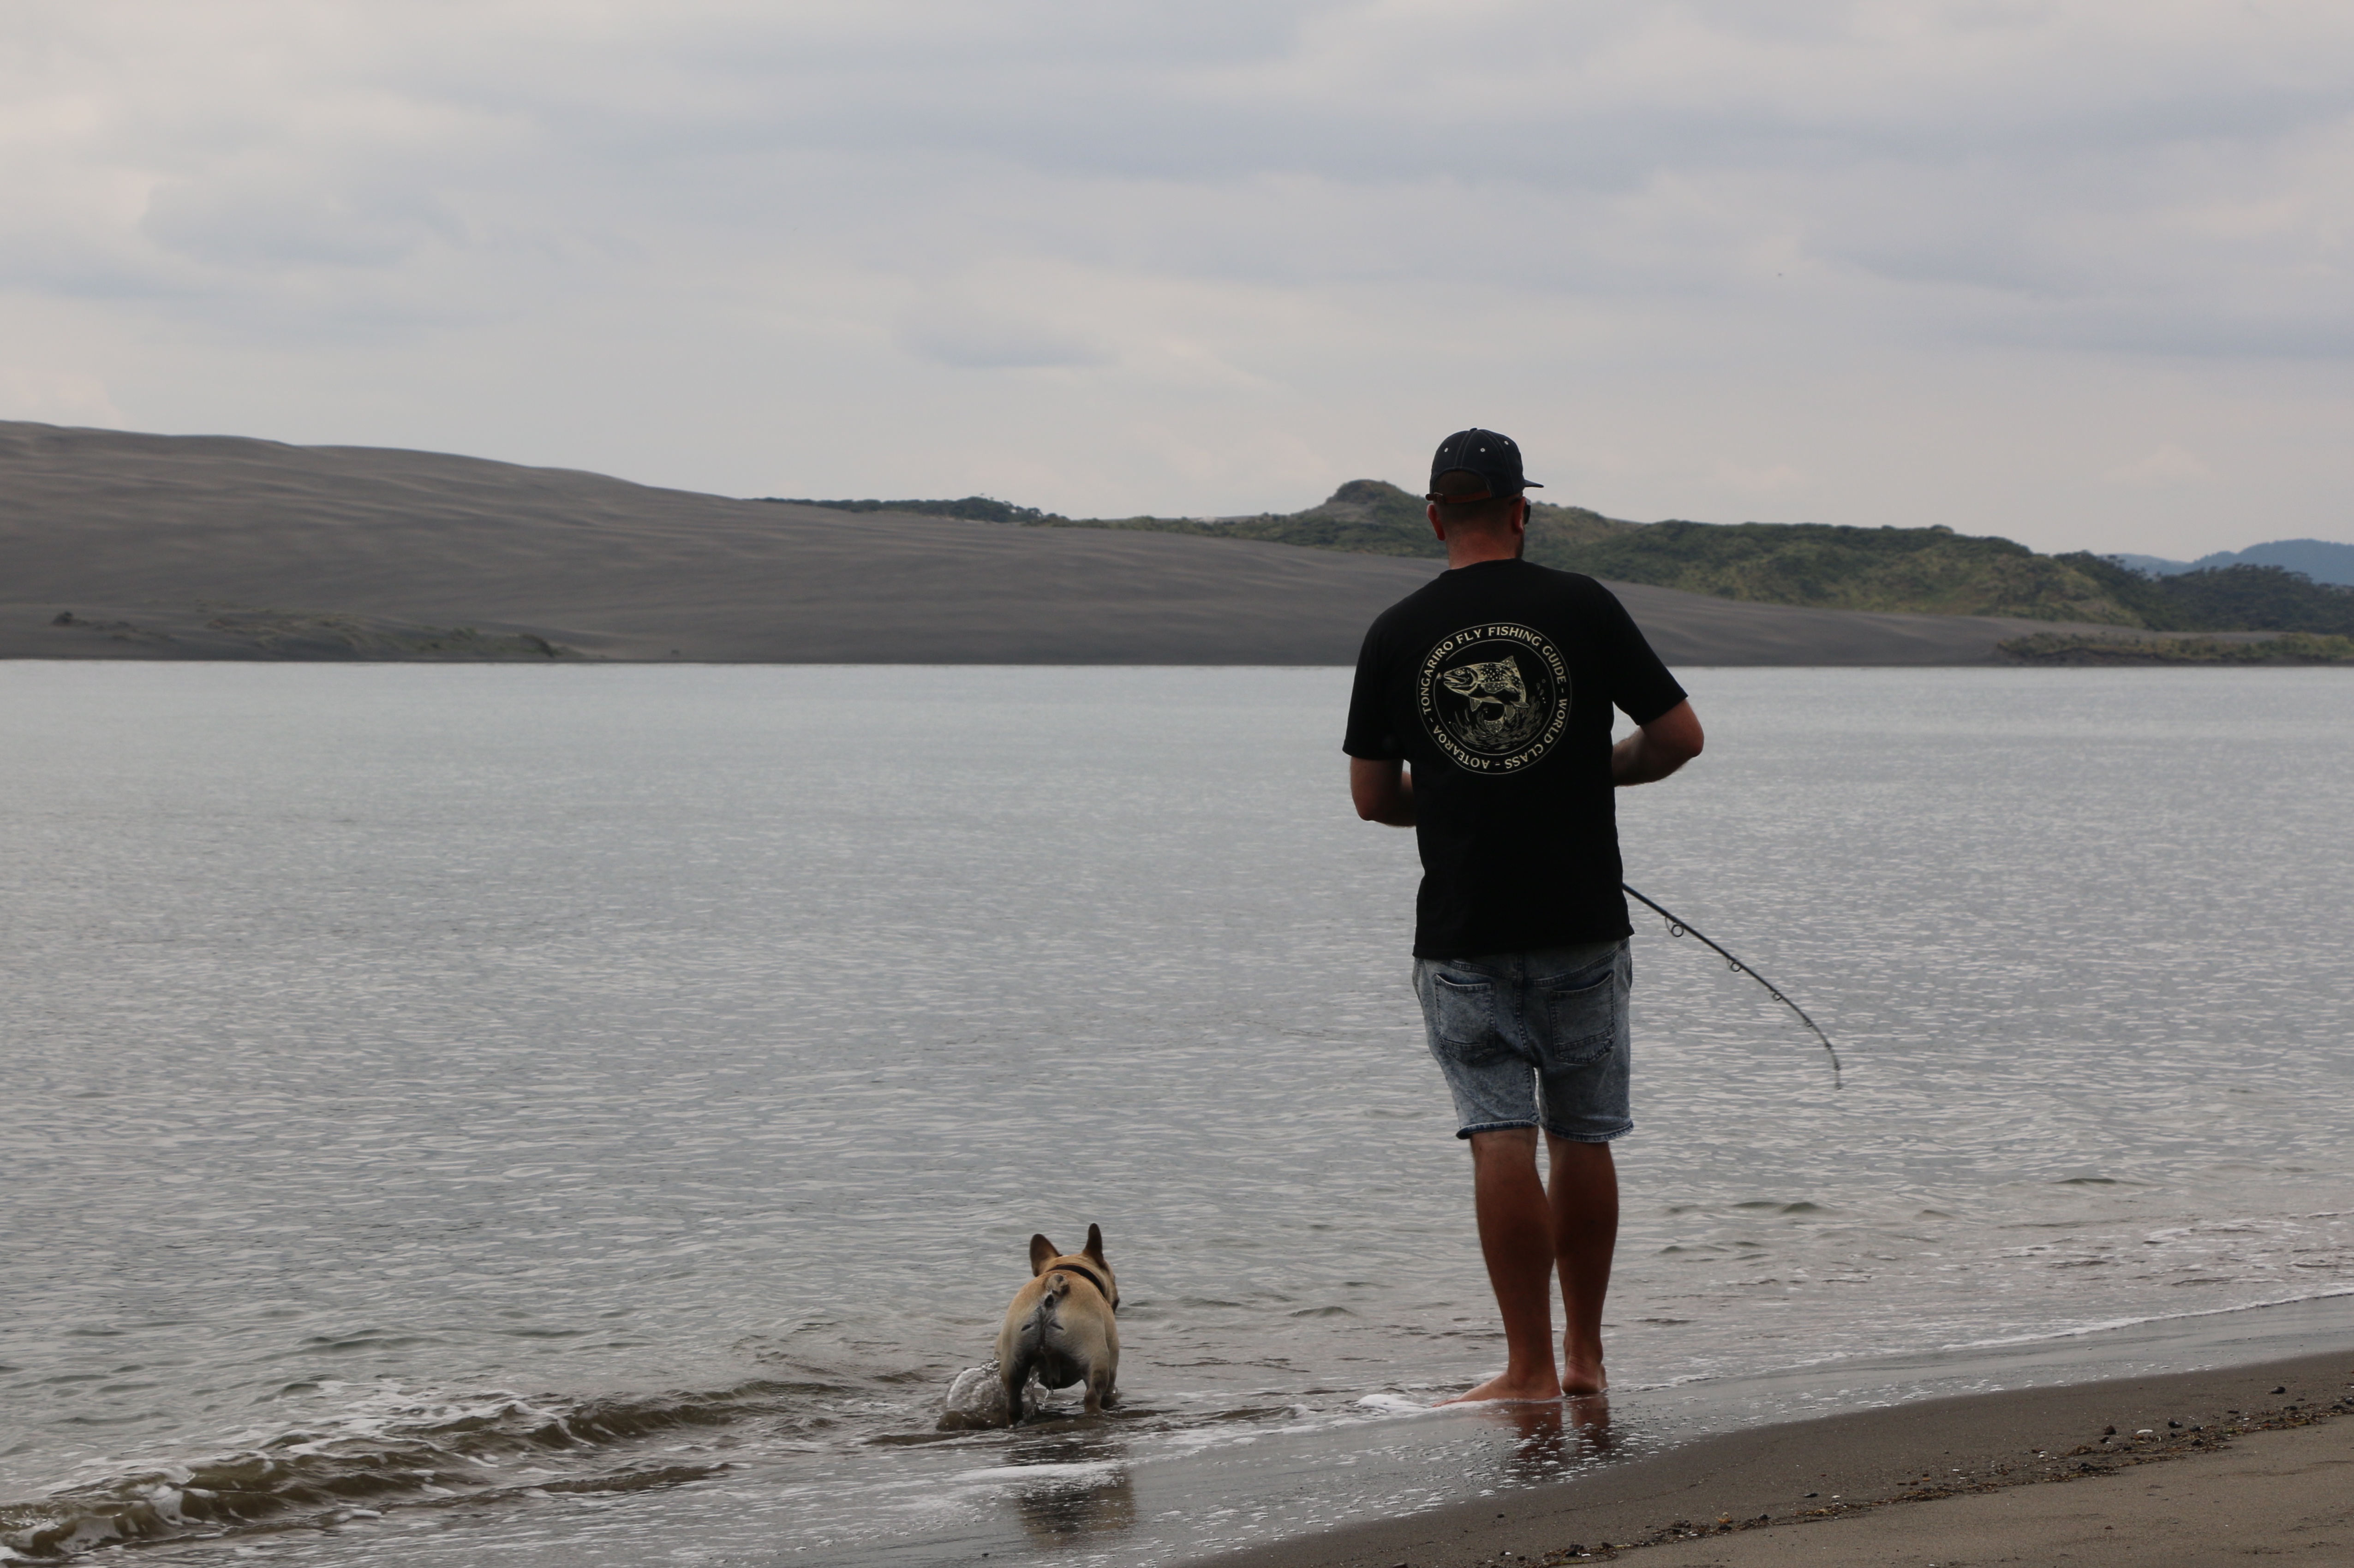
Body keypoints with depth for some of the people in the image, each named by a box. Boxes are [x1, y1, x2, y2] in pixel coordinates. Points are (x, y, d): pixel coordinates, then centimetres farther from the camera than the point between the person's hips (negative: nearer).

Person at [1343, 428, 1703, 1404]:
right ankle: (1586, 1353, 18)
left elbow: (1372, 798, 5)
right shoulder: (1582, 608, -2)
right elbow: (1679, 737, 0)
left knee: (1501, 1140, -1)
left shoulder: (1397, 635, 0)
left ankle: (1530, 1367, -4)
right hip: (1583, 922, 0)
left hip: (1461, 935, 0)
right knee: (1582, 1138, 11)